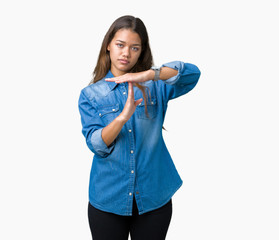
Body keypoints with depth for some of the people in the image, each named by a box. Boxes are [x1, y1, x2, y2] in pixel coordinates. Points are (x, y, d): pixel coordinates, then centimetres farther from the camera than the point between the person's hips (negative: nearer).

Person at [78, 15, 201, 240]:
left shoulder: (155, 86, 2)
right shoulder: (90, 95, 1)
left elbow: (192, 73, -16)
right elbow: (95, 144, -11)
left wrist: (150, 74, -30)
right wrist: (122, 118, -29)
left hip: (154, 198, 1)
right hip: (108, 199, 0)